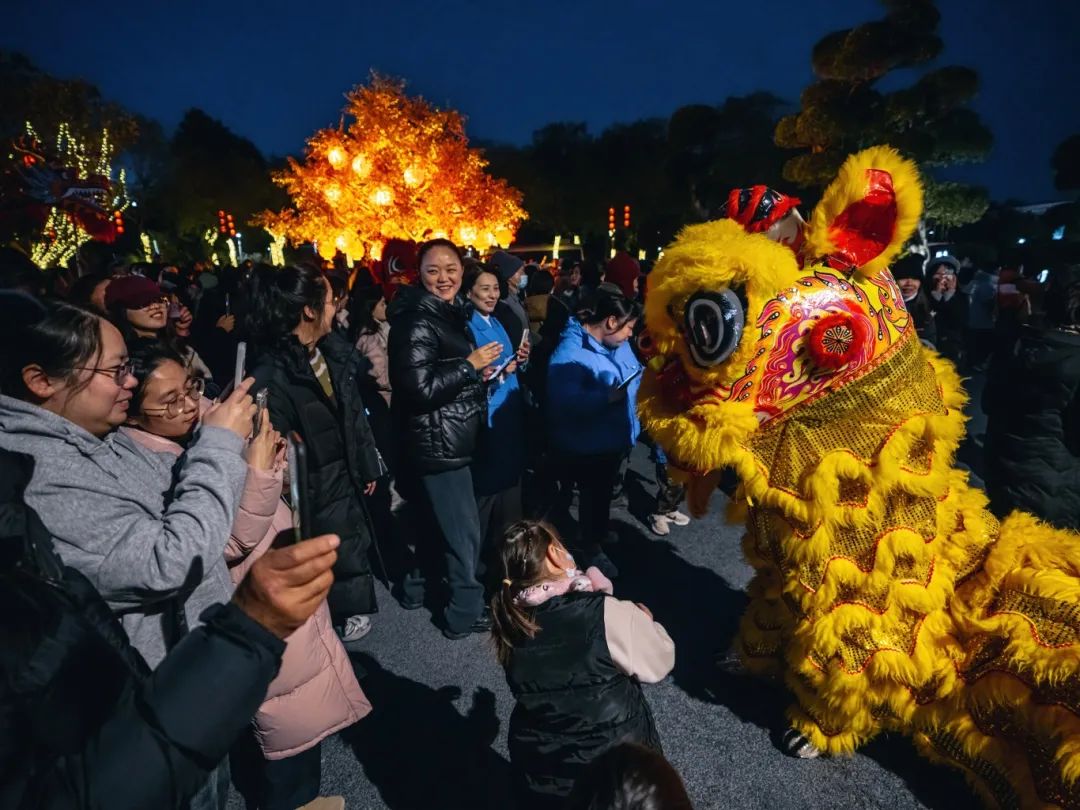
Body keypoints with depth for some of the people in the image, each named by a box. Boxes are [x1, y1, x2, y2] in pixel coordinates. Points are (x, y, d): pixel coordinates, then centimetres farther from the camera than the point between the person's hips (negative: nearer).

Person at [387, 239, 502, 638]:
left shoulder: (450, 312, 12)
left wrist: (486, 371, 10)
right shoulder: (417, 321, -19)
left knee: (437, 520, 23)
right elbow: (420, 389, -28)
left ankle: (416, 587, 41)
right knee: (464, 530, 0)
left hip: (446, 439, 10)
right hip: (439, 443, -10)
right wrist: (471, 364, -21)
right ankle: (465, 613, 18)